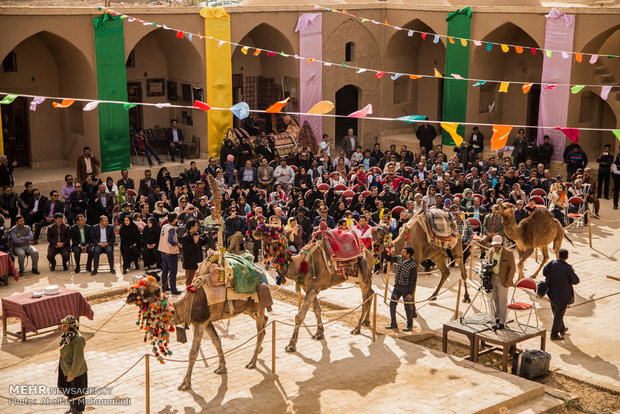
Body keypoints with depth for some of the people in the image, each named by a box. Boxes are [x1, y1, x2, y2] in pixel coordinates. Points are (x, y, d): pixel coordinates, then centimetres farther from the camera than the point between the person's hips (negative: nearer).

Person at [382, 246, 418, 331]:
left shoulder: (413, 265, -18)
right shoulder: (399, 258, -1)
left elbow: (413, 280, -15)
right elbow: (389, 259, 15)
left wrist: (411, 293, -16)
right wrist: (382, 252, 0)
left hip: (406, 288, -6)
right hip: (396, 286, 6)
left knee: (408, 307, 5)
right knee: (392, 304, 7)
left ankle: (409, 326, 22)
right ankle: (393, 324, 20)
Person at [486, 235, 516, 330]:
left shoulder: (509, 253, -11)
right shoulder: (490, 252, 5)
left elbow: (513, 268, -9)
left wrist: (508, 281, -13)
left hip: (502, 280, -5)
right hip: (492, 279, 5)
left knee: (502, 301, -4)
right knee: (495, 299, 14)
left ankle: (502, 323, 0)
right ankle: (498, 317, 30)